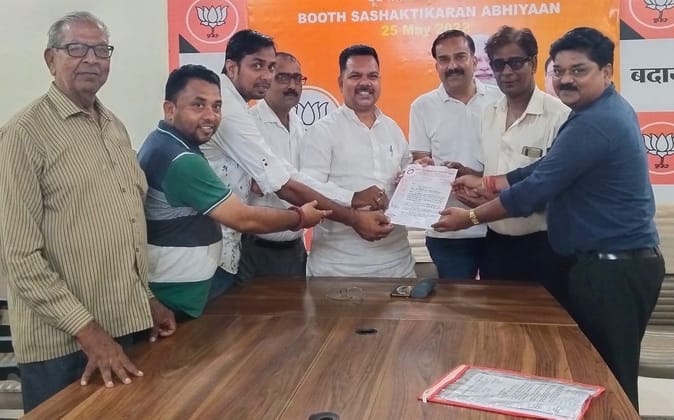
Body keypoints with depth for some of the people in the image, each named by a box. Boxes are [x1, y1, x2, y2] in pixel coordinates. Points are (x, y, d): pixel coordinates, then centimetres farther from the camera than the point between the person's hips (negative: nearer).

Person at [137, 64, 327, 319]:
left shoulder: (164, 143, 7)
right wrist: (299, 217, -8)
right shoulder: (181, 161, -25)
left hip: (174, 286, 10)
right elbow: (244, 219, -22)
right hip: (177, 296, -10)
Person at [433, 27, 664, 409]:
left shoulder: (593, 123, -21)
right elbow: (547, 171, 13)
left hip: (613, 268, -10)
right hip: (617, 262, 10)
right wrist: (485, 182, 8)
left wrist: (471, 217, -8)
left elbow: (536, 191, -20)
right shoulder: (606, 110, 12)